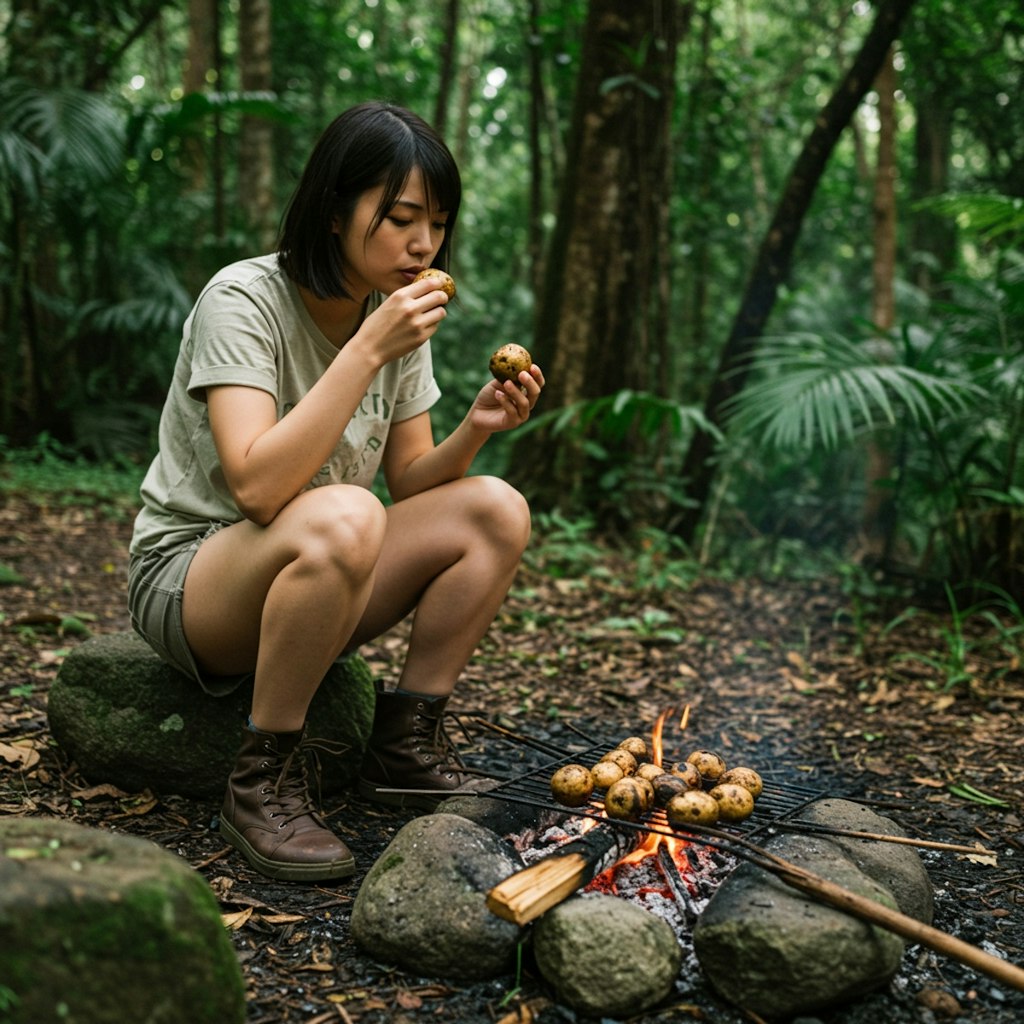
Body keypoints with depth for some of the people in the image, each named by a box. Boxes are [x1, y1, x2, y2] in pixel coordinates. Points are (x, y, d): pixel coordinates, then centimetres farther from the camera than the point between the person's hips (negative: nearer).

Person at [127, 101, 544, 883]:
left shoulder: (398, 312, 2)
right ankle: (263, 783, -20)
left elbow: (410, 485, 1)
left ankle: (405, 747, -3)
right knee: (341, 516, -37)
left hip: (311, 582, 7)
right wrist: (367, 351, -32)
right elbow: (258, 487, -33)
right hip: (185, 579, -6)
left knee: (495, 510, -13)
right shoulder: (244, 299, -19)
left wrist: (474, 430, -18)